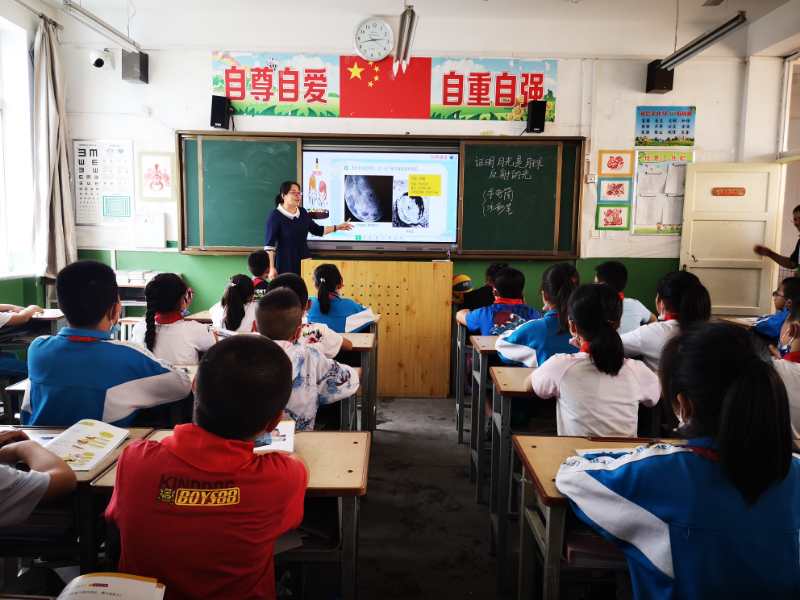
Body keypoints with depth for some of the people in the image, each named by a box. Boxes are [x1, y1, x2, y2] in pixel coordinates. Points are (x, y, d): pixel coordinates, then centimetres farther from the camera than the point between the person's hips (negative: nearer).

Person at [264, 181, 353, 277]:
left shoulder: (302, 212, 9)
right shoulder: (275, 216, -7)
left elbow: (317, 230, 21)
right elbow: (269, 245, -10)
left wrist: (337, 227, 13)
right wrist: (271, 268, -15)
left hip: (304, 260, 5)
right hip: (285, 263, -5)